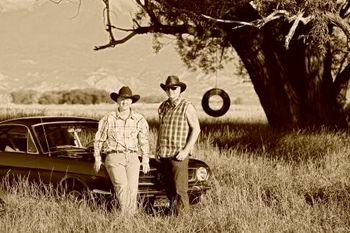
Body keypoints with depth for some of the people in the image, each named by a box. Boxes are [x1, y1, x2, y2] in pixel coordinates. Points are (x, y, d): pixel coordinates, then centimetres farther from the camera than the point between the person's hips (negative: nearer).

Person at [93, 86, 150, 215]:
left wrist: (145, 160, 15)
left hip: (132, 158, 3)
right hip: (114, 158, -2)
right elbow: (99, 139, 10)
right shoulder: (109, 119, 0)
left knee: (132, 190, -12)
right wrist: (97, 159, 12)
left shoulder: (139, 119, 7)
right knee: (122, 186, -22)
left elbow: (143, 140, 17)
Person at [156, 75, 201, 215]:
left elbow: (196, 129, -8)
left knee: (180, 190, -9)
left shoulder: (187, 107, -6)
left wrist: (186, 150, -14)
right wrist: (157, 149, 15)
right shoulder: (162, 107, 13)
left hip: (178, 155, -6)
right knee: (169, 189, 9)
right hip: (163, 155, 6)